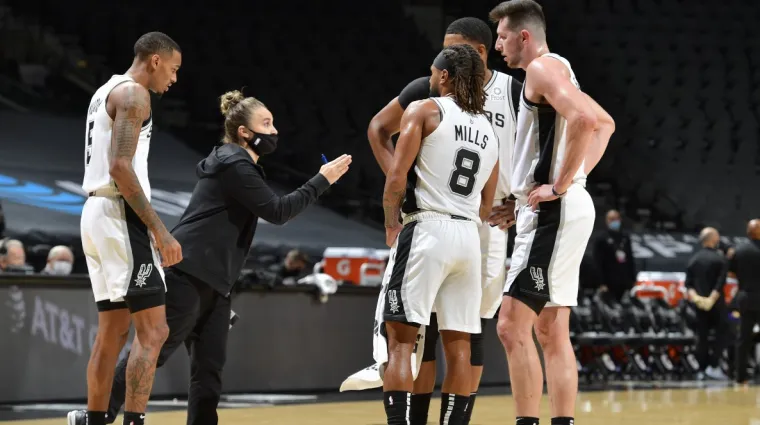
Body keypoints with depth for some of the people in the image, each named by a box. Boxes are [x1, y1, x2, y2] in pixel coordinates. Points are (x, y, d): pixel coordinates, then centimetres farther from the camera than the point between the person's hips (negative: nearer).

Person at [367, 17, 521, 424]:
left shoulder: (514, 93, -4)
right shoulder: (429, 90, -4)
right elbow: (378, 128, 9)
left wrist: (521, 202, -5)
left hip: (491, 221, 0)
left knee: (471, 330, 3)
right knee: (425, 326, -2)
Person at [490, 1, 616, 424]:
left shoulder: (543, 67, -11)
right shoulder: (559, 72, 20)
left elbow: (583, 119, -28)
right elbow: (604, 123, 32)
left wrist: (561, 185, -21)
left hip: (553, 211, -11)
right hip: (554, 213, 11)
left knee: (512, 325, -13)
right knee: (551, 332, 11)